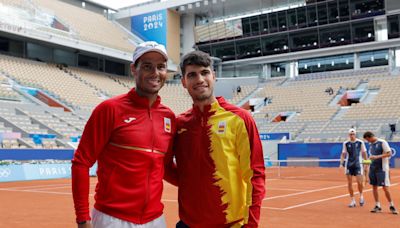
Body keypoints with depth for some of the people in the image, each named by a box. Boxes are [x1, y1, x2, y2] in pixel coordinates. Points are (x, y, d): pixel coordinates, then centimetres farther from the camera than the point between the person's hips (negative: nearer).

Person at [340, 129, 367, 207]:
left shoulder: (360, 142, 1)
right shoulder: (346, 143, 5)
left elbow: (364, 153, 7)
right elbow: (343, 154, 9)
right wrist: (341, 163, -3)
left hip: (358, 164, -2)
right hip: (348, 165, 2)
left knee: (359, 182, -10)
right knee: (349, 183, 2)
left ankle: (361, 196, 18)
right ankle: (352, 200, 12)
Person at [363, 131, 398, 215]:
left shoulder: (382, 142, -9)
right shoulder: (371, 145, 13)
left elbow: (389, 153, -13)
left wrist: (377, 157, -22)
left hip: (382, 168, -7)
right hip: (373, 168, 7)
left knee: (385, 187, -7)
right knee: (374, 186, 6)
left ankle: (391, 206, 8)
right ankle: (377, 206, 14)